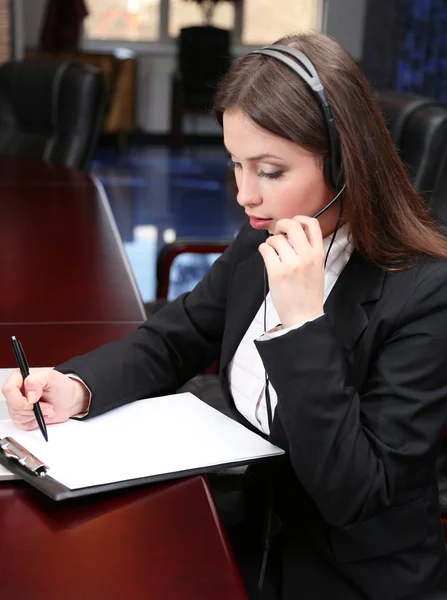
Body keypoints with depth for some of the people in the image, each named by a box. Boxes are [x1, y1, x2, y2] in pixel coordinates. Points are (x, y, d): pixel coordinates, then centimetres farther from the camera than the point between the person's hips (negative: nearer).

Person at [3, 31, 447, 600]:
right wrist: (75, 387, -12)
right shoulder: (258, 247, -3)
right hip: (258, 538, 5)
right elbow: (170, 341, 7)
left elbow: (351, 494, -24)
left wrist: (304, 321, -31)